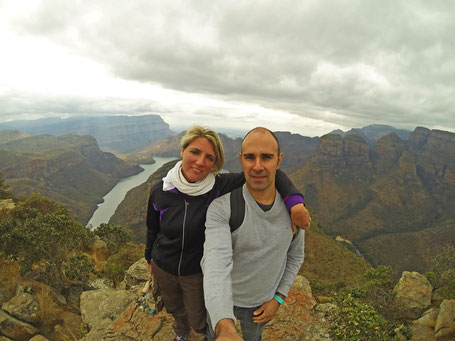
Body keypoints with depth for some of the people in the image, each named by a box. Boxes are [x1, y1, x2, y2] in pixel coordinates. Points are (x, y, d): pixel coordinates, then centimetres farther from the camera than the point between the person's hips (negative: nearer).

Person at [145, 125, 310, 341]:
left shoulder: (220, 187, -27)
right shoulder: (159, 191, -20)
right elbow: (152, 230, -2)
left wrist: (295, 201, -44)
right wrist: (149, 258, 13)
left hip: (197, 272, -2)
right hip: (163, 268, 2)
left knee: (199, 322, 19)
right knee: (174, 309, 30)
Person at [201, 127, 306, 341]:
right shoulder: (221, 208, -31)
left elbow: (295, 255, 0)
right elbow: (216, 262, -44)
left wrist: (278, 298, -6)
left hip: (262, 302, 3)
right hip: (223, 300, -2)